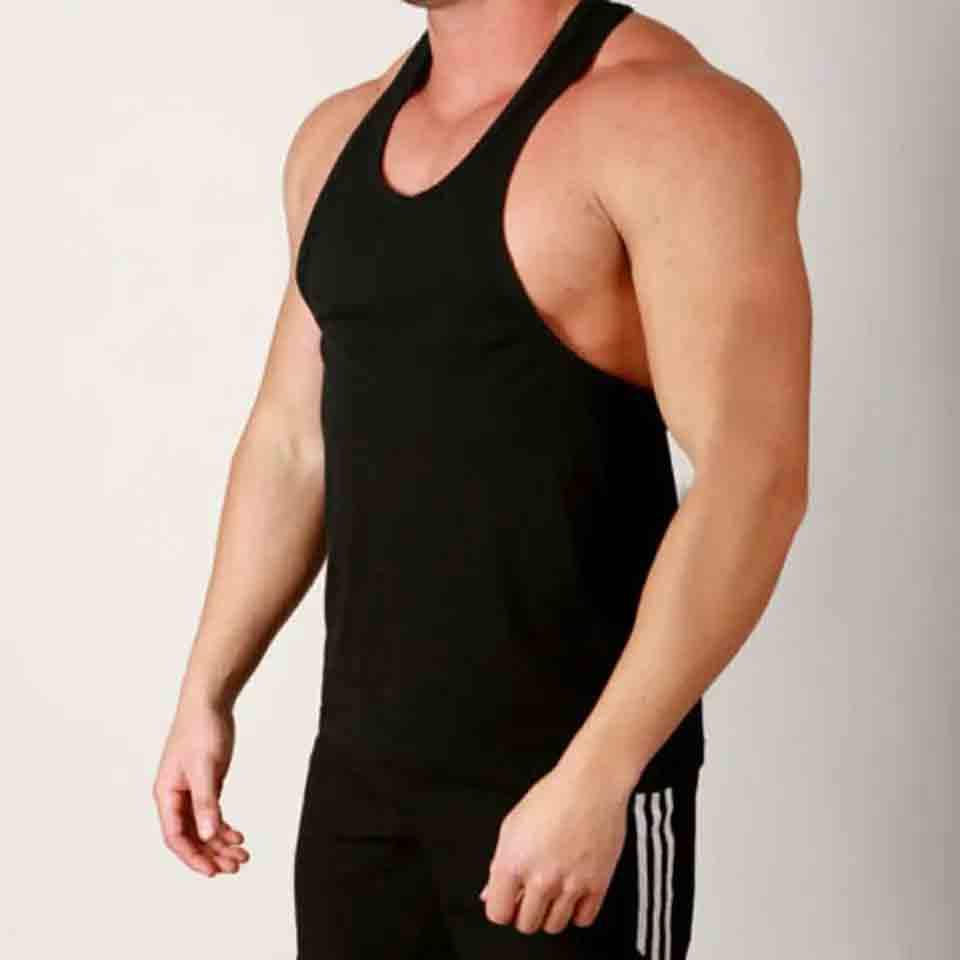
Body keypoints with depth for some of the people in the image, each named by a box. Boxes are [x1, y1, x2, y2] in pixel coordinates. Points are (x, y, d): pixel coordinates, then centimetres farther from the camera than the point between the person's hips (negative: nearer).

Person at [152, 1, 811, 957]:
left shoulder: (672, 118, -14)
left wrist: (594, 778, -25)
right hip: (359, 757, 7)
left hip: (568, 767, -6)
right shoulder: (341, 133, 10)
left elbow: (752, 480, -21)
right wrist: (206, 695, 15)